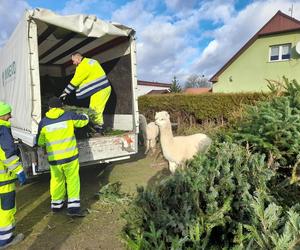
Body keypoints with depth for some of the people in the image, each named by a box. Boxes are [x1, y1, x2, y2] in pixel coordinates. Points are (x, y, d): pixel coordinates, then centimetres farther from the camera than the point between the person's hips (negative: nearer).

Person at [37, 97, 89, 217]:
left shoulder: (43, 122, 0)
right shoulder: (69, 116, -5)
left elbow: (40, 142, 10)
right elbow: (84, 120, 10)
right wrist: (85, 115, 33)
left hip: (54, 159, 2)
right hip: (70, 156, -2)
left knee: (57, 180, 21)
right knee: (73, 180, 11)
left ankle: (56, 204, 36)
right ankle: (73, 207, 9)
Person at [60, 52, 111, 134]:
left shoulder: (82, 67, -11)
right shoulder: (91, 61, 16)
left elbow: (74, 82, -10)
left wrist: (65, 92, -3)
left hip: (99, 90, -10)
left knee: (94, 111, -5)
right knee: (98, 110, 12)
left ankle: (98, 127, 1)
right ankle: (100, 126, 16)